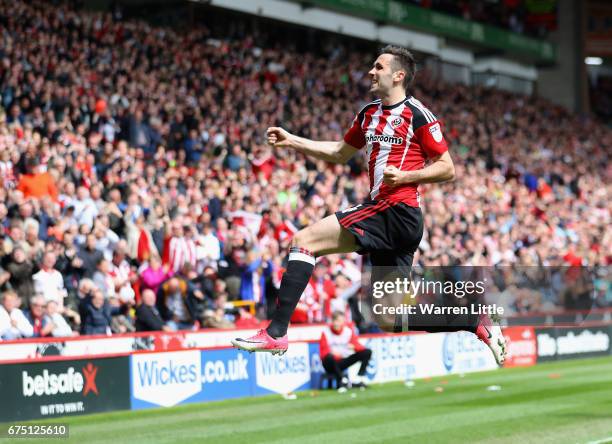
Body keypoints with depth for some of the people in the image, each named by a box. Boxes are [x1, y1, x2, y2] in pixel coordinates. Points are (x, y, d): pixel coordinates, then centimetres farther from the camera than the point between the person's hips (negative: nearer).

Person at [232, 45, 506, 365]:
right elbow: (340, 153, 30)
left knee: (304, 240, -14)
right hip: (382, 211, 9)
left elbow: (447, 169, -3)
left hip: (396, 211, -9)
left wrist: (406, 176, -16)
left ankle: (275, 332, -18)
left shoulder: (417, 115, -4)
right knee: (388, 319, 7)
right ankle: (477, 322, 15)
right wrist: (291, 141, 21)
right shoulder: (368, 113, 19)